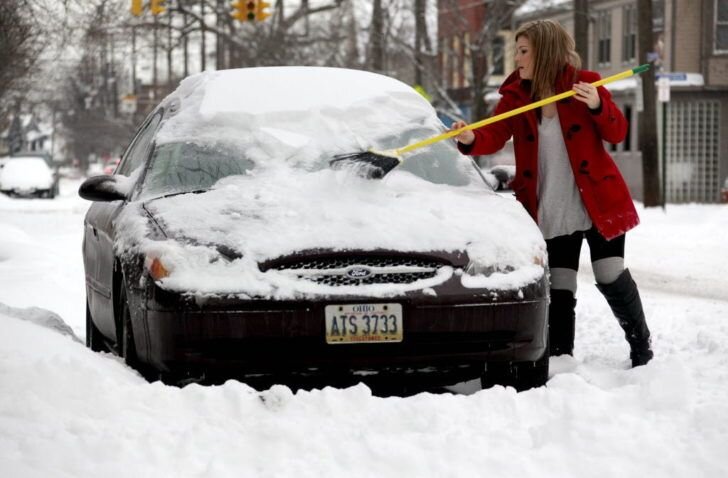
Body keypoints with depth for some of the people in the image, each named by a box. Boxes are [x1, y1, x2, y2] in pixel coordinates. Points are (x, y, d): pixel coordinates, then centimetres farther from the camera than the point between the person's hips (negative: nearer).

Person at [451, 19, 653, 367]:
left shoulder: (584, 82, -6)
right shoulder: (515, 94, 2)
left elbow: (617, 133, -6)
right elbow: (494, 137, -10)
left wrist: (598, 106, -25)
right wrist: (471, 140, -32)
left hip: (599, 201, -3)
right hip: (550, 211, 3)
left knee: (611, 278, -3)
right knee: (559, 289, 3)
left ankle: (641, 348, 17)